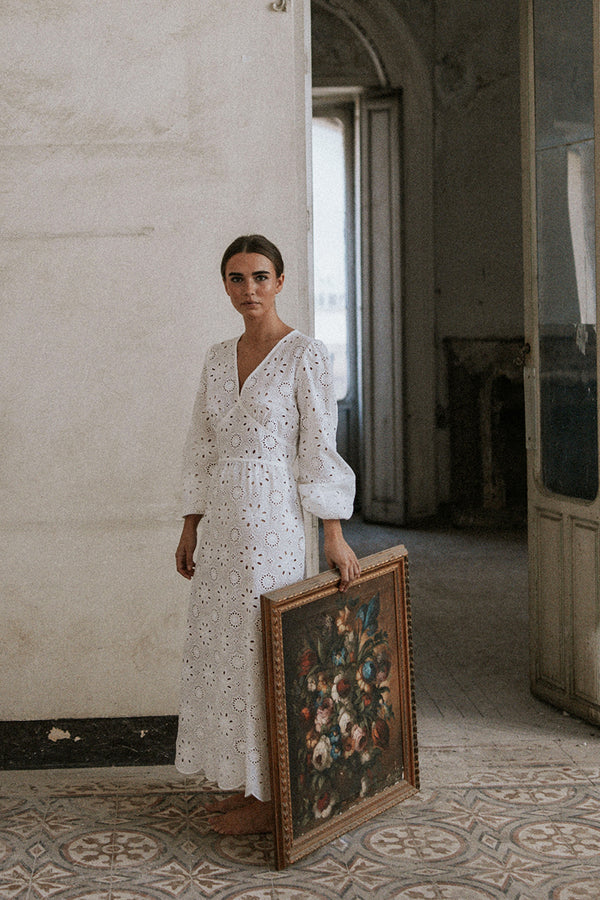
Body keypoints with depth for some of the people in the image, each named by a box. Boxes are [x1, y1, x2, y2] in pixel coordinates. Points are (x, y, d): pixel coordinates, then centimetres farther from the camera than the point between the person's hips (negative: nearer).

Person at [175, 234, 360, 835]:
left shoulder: (304, 354, -6)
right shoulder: (218, 359, 12)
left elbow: (319, 446, -8)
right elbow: (202, 449, 15)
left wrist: (333, 534, -11)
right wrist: (190, 529, 13)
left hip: (271, 518, -7)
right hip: (220, 519, 7)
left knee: (263, 649, -2)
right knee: (221, 646, 10)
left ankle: (270, 798, 10)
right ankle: (244, 783, 23)